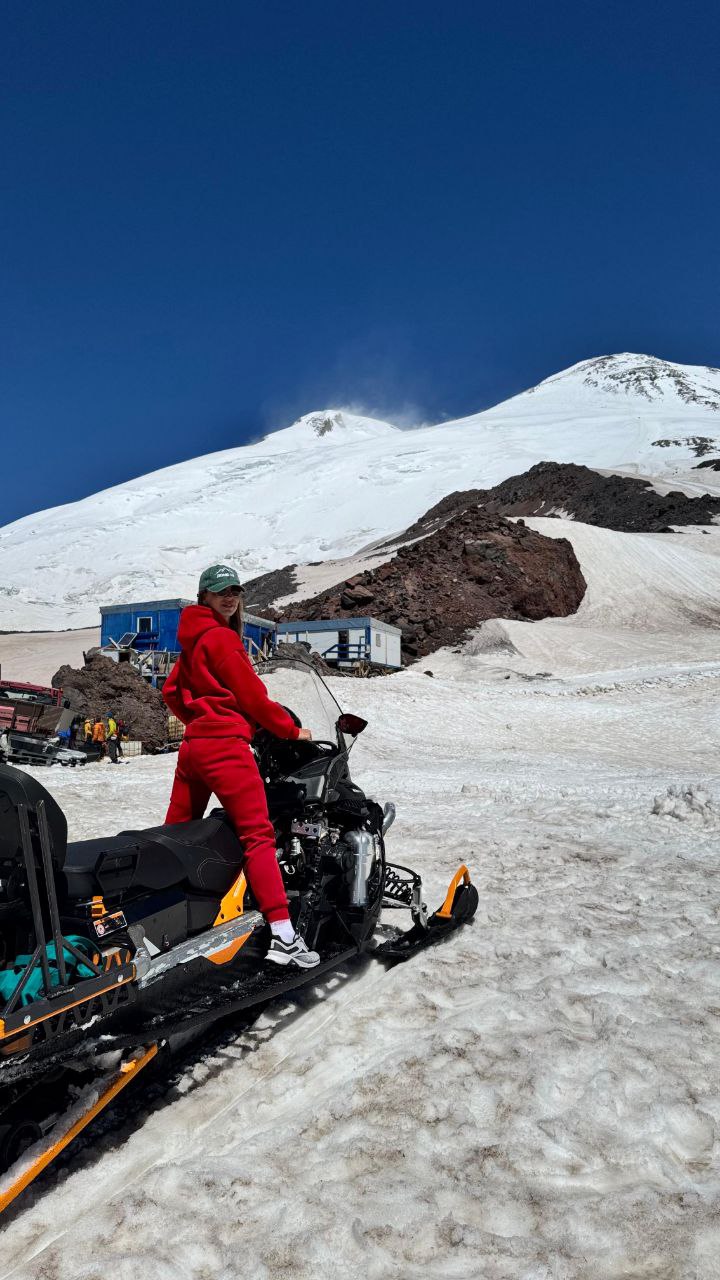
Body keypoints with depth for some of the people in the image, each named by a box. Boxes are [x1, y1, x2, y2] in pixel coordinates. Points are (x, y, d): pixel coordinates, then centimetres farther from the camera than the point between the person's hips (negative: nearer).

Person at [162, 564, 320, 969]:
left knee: (177, 830, 17)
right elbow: (253, 696, -9)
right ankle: (282, 935, -18)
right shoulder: (222, 638, -9)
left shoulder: (193, 638, 19)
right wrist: (292, 730, 1)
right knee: (259, 834, -13)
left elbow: (172, 691, 25)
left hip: (192, 746, 10)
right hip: (225, 744, -10)